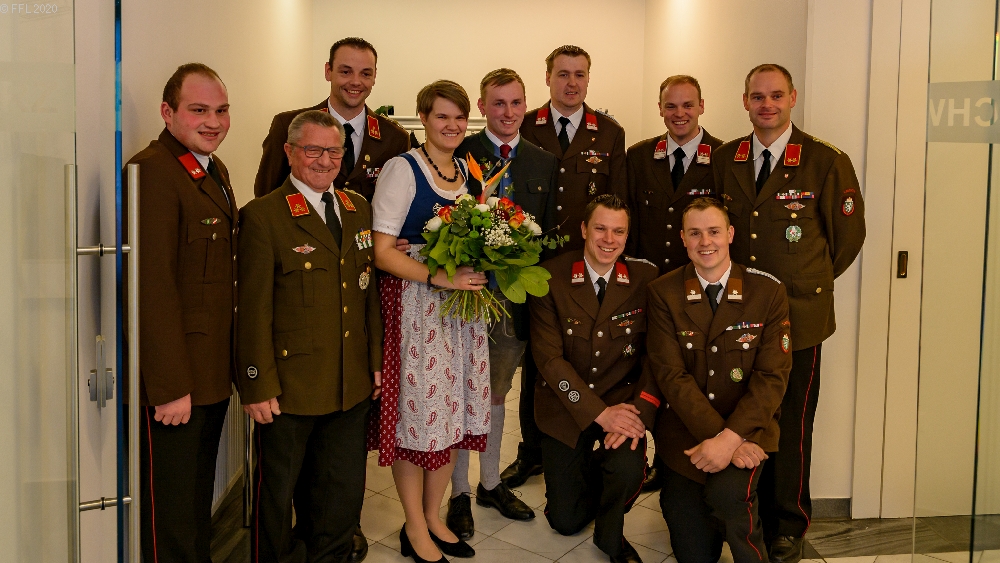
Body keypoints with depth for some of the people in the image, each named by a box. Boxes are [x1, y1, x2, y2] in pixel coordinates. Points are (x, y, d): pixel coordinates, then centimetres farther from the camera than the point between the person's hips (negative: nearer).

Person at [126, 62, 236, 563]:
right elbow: (152, 287, -23)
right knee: (171, 517, 5)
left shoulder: (214, 170, 13)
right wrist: (169, 387, -23)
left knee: (198, 500, 21)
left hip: (212, 375, 9)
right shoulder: (152, 172, -17)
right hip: (174, 383, -9)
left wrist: (233, 365, 13)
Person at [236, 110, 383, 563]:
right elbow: (253, 309, -12)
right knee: (278, 495, 12)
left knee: (343, 496, 16)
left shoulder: (359, 209, 9)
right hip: (290, 388, -5)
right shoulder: (262, 216, -10)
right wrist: (258, 386, -13)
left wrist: (377, 360, 12)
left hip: (353, 388, 5)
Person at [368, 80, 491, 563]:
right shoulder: (402, 169, -8)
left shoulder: (467, 169, 12)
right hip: (414, 302, -6)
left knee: (453, 408, 10)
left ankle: (433, 517, 26)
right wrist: (439, 277, -23)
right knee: (416, 411, 0)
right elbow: (382, 251, -13)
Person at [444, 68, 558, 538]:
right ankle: (459, 493, 24)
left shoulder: (544, 162, 7)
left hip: (517, 296, 4)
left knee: (497, 394, 19)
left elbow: (549, 232, 8)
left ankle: (491, 484, 35)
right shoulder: (459, 154, -6)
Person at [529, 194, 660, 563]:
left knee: (628, 468, -31)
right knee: (565, 522, 6)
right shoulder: (551, 277, -11)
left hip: (623, 402, 0)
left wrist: (640, 412, -24)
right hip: (566, 408, 0)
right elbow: (548, 356, -15)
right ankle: (591, 475, 42)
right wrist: (600, 413, -21)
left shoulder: (645, 279, -6)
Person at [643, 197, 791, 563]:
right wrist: (720, 437, -20)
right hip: (683, 433, 1)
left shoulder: (768, 292, -3)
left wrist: (730, 437, -22)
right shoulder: (662, 293, -4)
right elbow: (671, 375, -11)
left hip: (747, 426, -1)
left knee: (727, 492, -32)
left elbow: (772, 377, -9)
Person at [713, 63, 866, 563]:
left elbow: (849, 234, 3)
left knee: (790, 427, 5)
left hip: (798, 316, -3)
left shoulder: (827, 162, -6)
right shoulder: (723, 160, 6)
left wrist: (809, 281, 9)